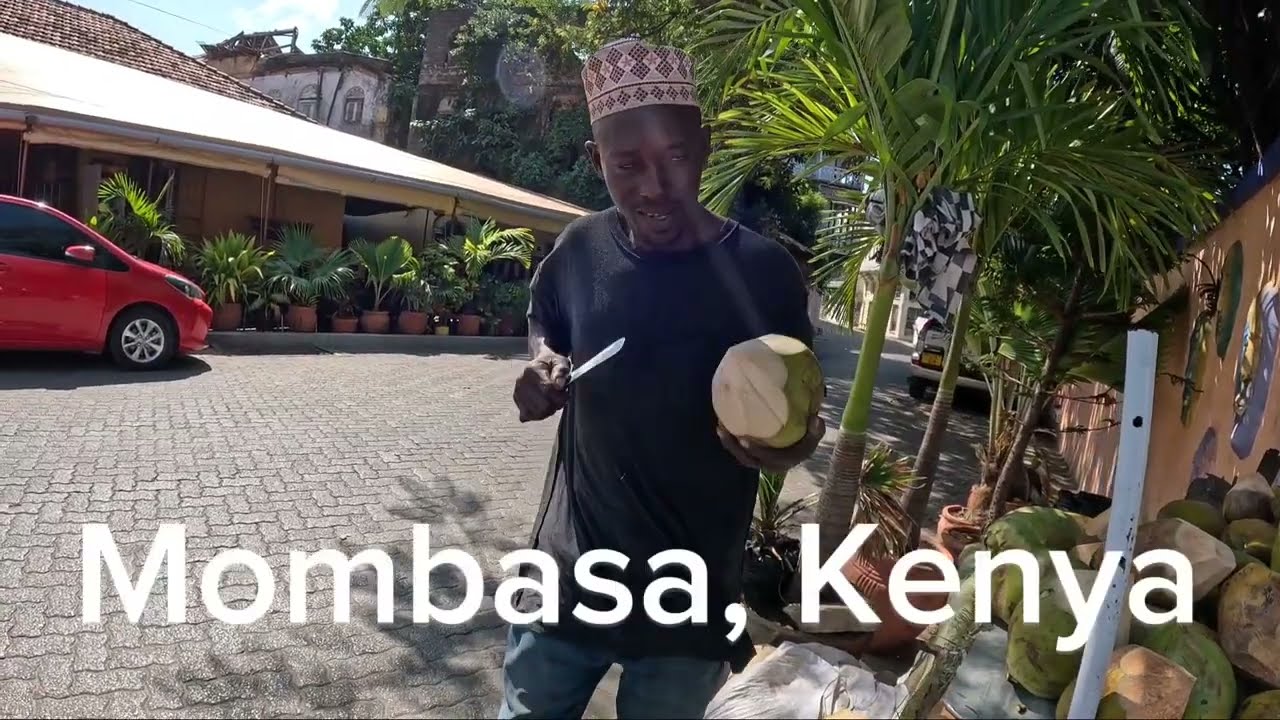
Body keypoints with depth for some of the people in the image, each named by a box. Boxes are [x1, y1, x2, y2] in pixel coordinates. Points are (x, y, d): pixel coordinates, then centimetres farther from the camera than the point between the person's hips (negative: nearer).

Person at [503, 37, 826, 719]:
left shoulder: (763, 273, -14)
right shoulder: (581, 248, -4)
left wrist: (787, 445, -26)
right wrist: (543, 363, -4)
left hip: (692, 595, -3)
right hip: (567, 575, 3)